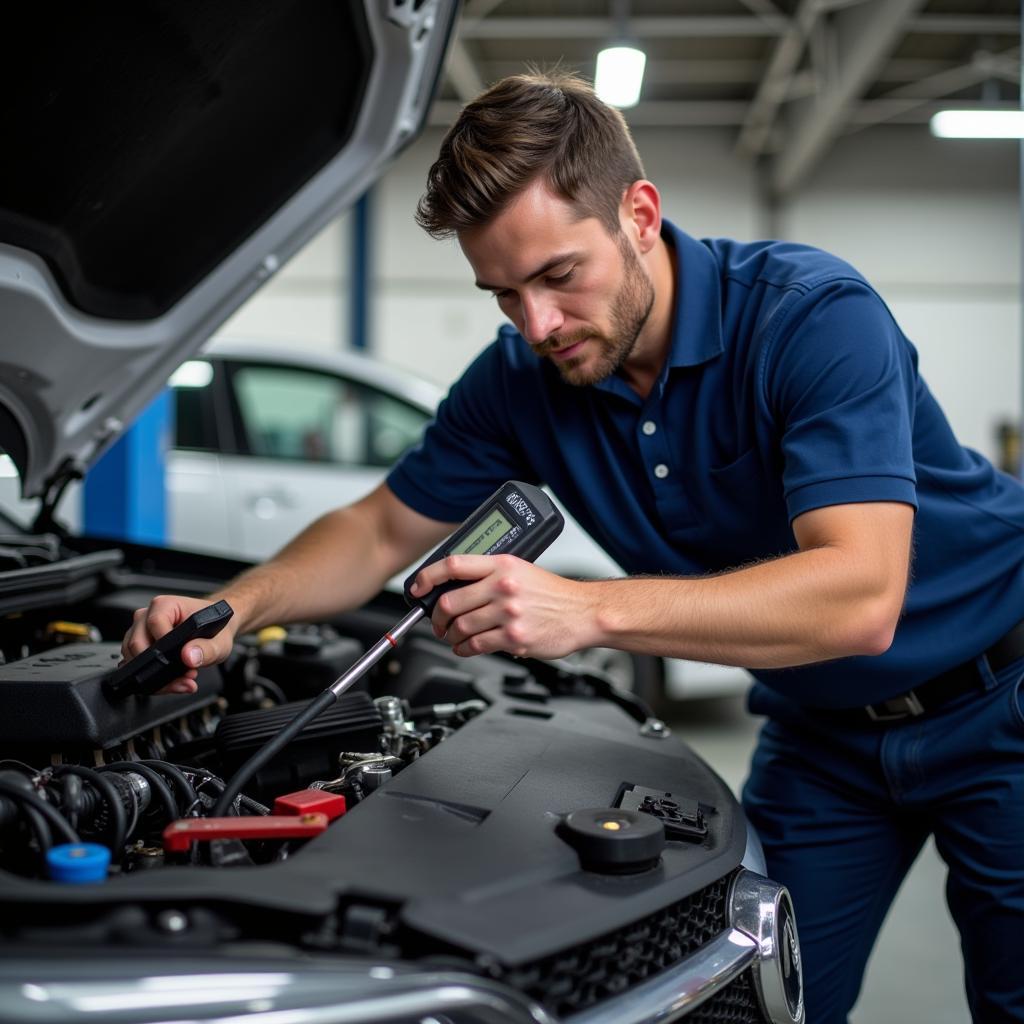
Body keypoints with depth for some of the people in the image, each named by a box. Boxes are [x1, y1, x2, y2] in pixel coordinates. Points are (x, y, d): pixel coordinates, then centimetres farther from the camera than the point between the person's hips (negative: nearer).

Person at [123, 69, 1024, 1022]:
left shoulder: (815, 314, -30)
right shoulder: (521, 380, -11)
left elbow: (859, 600, -39)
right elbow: (381, 529, 0)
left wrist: (590, 609, -47)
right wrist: (234, 607, -18)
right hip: (816, 726, 5)